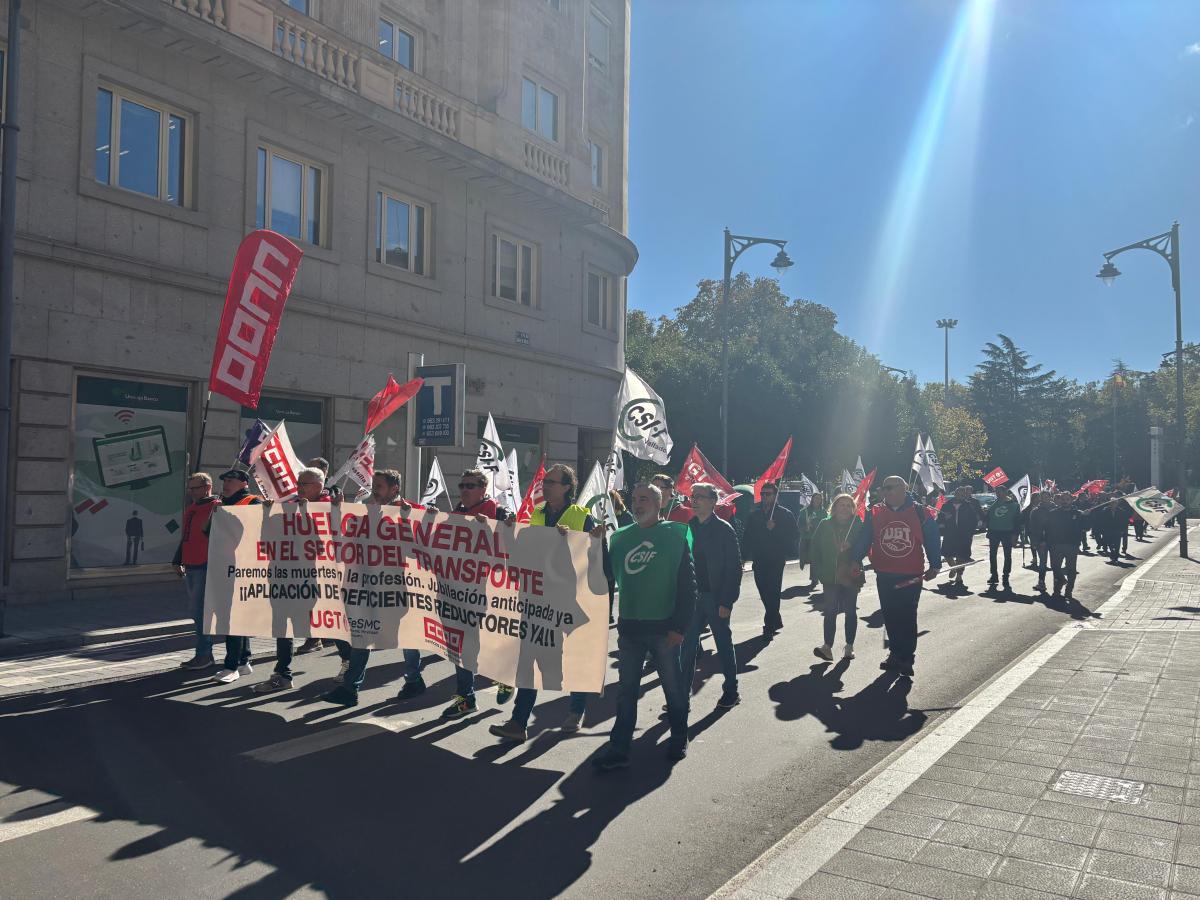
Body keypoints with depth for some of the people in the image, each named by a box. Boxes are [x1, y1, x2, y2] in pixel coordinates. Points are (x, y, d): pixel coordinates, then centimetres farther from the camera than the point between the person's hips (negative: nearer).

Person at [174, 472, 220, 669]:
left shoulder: (216, 507, -9)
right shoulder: (190, 509, 19)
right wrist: (178, 561, 24)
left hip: (205, 567, -9)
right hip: (190, 566, 9)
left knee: (200, 610, -8)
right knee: (195, 610, 13)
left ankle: (203, 655, -1)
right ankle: (205, 653, 22)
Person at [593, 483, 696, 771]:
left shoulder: (674, 535, -5)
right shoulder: (620, 537, 7)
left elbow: (687, 584, -8)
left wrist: (679, 625, -12)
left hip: (663, 628, -4)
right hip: (629, 626, 4)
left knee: (673, 685, 11)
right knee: (626, 690, 7)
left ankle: (679, 739, 30)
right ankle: (618, 749, 13)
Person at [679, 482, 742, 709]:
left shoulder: (724, 529, -8)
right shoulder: (688, 527, 6)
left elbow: (734, 567, -10)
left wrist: (727, 601, -14)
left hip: (716, 598, -4)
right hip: (693, 595, 4)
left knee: (724, 645, 9)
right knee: (687, 645, 5)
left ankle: (731, 692, 23)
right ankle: (683, 694, 12)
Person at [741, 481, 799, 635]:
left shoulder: (785, 514, -2)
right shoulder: (755, 514, 12)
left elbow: (792, 535, -9)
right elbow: (748, 536, 13)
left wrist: (774, 529, -19)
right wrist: (745, 553, 3)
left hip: (776, 560, -5)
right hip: (759, 559, 5)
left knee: (772, 592, -6)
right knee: (764, 592, 10)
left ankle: (770, 623, 0)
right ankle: (775, 620, 26)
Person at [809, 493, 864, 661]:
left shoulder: (858, 525, -3)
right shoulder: (825, 525, 1)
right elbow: (815, 548, 3)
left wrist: (851, 547, -22)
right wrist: (818, 570, -3)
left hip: (851, 575, 0)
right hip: (830, 576, 1)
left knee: (850, 611, 9)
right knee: (830, 611, -2)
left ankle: (849, 646, 20)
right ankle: (827, 646, -1)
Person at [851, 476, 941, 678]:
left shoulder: (919, 512, -3)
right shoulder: (874, 513, 3)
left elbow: (932, 539, 1)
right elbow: (863, 540, 3)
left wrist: (935, 565, -2)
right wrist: (853, 561, -4)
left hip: (911, 576, -3)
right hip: (884, 576, 3)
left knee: (907, 617, -1)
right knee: (890, 617, 9)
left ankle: (906, 657, 7)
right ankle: (895, 654, 21)